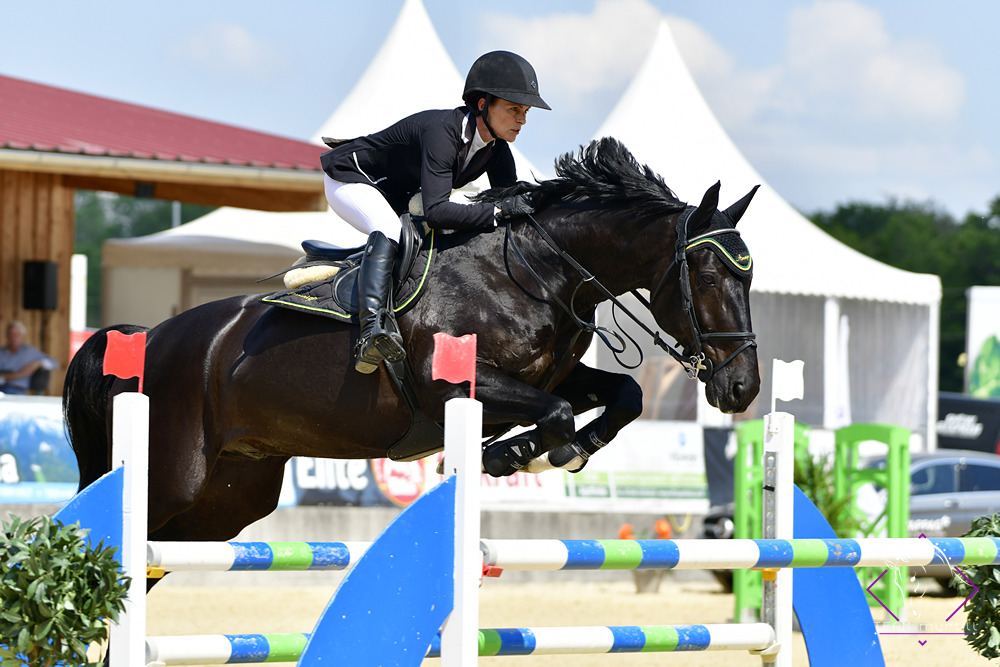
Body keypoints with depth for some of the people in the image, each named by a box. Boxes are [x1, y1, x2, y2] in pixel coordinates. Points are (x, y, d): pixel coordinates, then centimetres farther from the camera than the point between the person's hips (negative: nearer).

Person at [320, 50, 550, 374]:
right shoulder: (443, 131, -36)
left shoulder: (497, 151, -11)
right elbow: (435, 211, -45)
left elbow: (511, 205, -8)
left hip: (399, 195, 9)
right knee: (389, 230, -36)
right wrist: (499, 211, -51)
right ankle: (373, 326, -49)